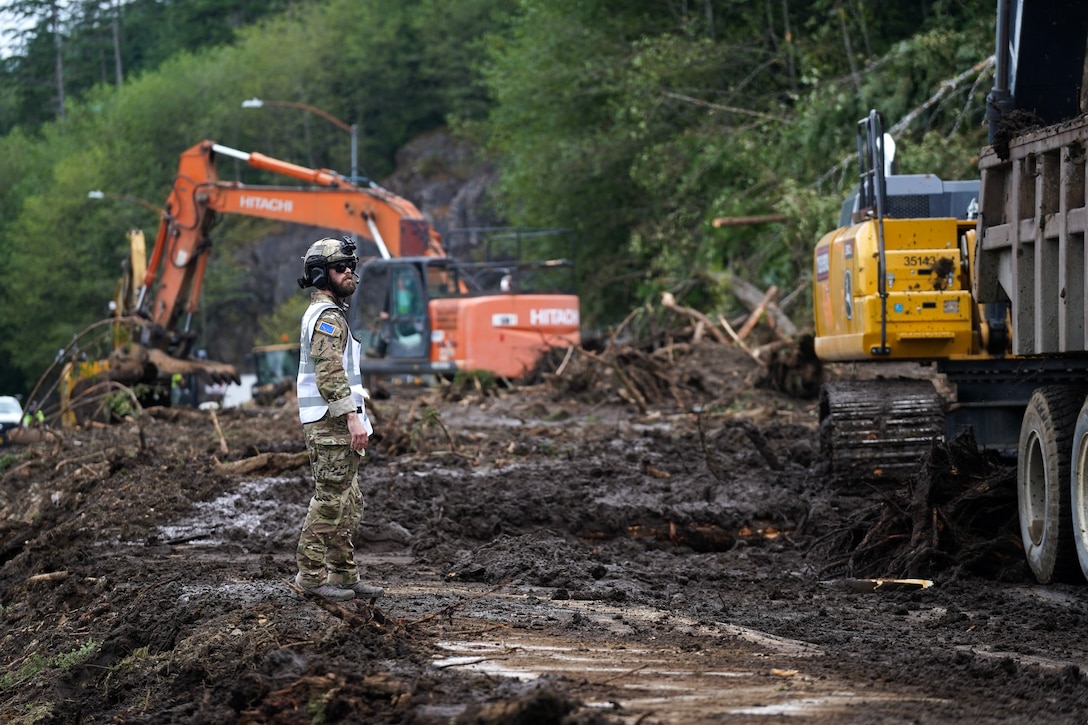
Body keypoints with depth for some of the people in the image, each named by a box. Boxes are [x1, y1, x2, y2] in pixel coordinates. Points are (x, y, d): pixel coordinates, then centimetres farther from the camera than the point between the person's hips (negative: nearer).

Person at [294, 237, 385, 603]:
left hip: (338, 424, 11)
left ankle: (343, 575, 15)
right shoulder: (327, 316, -14)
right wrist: (352, 417, -28)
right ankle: (311, 575, -5)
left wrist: (355, 419, 27)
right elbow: (330, 373, -24)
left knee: (348, 504, 12)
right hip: (331, 424, -11)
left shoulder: (325, 313, 20)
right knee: (330, 501, -8)